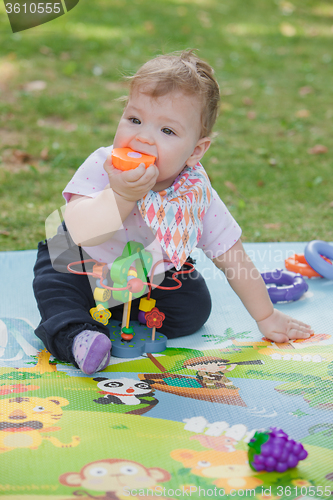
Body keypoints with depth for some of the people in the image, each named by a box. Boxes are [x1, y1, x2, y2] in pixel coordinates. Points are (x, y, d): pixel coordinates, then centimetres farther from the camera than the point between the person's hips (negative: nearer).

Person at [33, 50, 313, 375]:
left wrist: (266, 317, -8)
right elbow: (81, 232, -47)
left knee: (195, 306, -14)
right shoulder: (101, 167, -31)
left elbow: (233, 260, -13)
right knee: (53, 282, -25)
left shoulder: (197, 194, -25)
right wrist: (121, 195, -62)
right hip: (87, 264, -2)